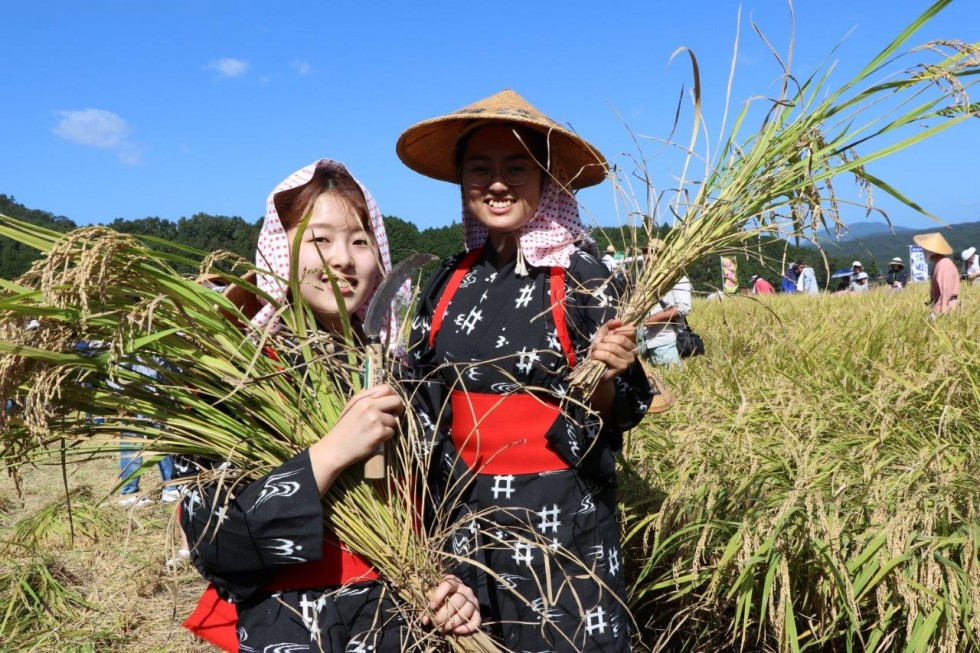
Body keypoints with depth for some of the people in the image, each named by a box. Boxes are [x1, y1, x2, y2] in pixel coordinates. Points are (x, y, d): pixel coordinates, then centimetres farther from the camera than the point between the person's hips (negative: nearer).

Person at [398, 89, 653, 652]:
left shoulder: (579, 273, -12)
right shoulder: (451, 281, 1)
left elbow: (609, 417, -11)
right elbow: (426, 401, 10)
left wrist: (604, 378, -29)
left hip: (561, 514, -4)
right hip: (466, 512, 5)